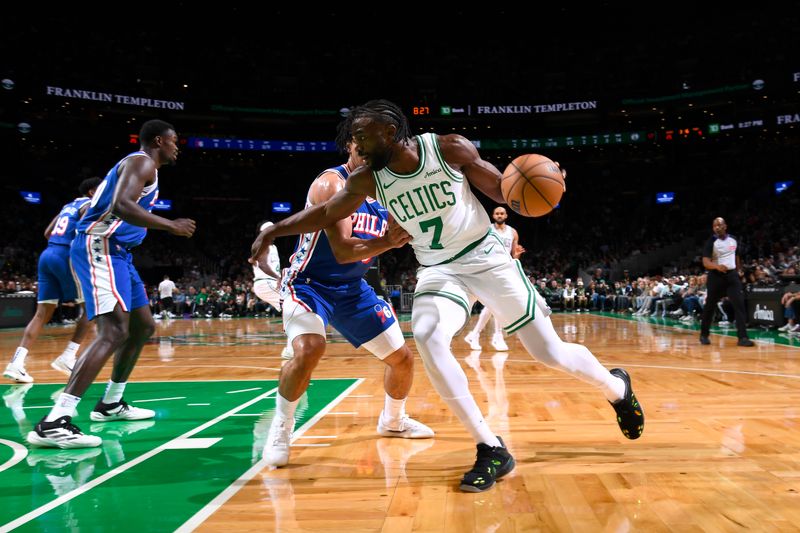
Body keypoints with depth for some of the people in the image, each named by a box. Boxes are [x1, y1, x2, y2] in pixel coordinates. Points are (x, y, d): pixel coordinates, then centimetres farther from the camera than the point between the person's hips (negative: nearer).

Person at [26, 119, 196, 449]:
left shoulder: (141, 165, 24)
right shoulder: (142, 161, -8)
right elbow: (121, 205, -26)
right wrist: (171, 226, -19)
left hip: (115, 251, 11)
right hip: (100, 248, -11)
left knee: (143, 327, 16)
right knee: (114, 331, -22)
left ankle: (110, 404, 26)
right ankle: (53, 423, -26)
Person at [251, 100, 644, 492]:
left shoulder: (449, 148, -14)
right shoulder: (367, 181, -7)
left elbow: (500, 189, -5)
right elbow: (325, 213, 6)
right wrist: (272, 232, 1)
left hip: (486, 256, -2)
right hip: (438, 270, 3)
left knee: (550, 352, -2)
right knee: (428, 338, -27)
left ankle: (616, 387, 33)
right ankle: (491, 449, -14)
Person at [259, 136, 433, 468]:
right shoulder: (332, 183, -20)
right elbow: (342, 250, -29)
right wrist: (387, 242, -42)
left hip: (354, 290, 7)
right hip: (310, 284, -7)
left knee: (403, 358, 8)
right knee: (309, 349, -34)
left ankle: (392, 421, 36)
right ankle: (280, 428, -10)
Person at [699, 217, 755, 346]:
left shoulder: (733, 239, 5)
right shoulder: (711, 242, -10)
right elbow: (705, 262, -20)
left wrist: (738, 270, 21)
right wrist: (717, 266, -38)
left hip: (732, 274, 3)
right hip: (716, 276, -3)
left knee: (739, 304, -9)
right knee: (710, 306, 6)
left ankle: (742, 337, -10)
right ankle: (704, 335, 21)